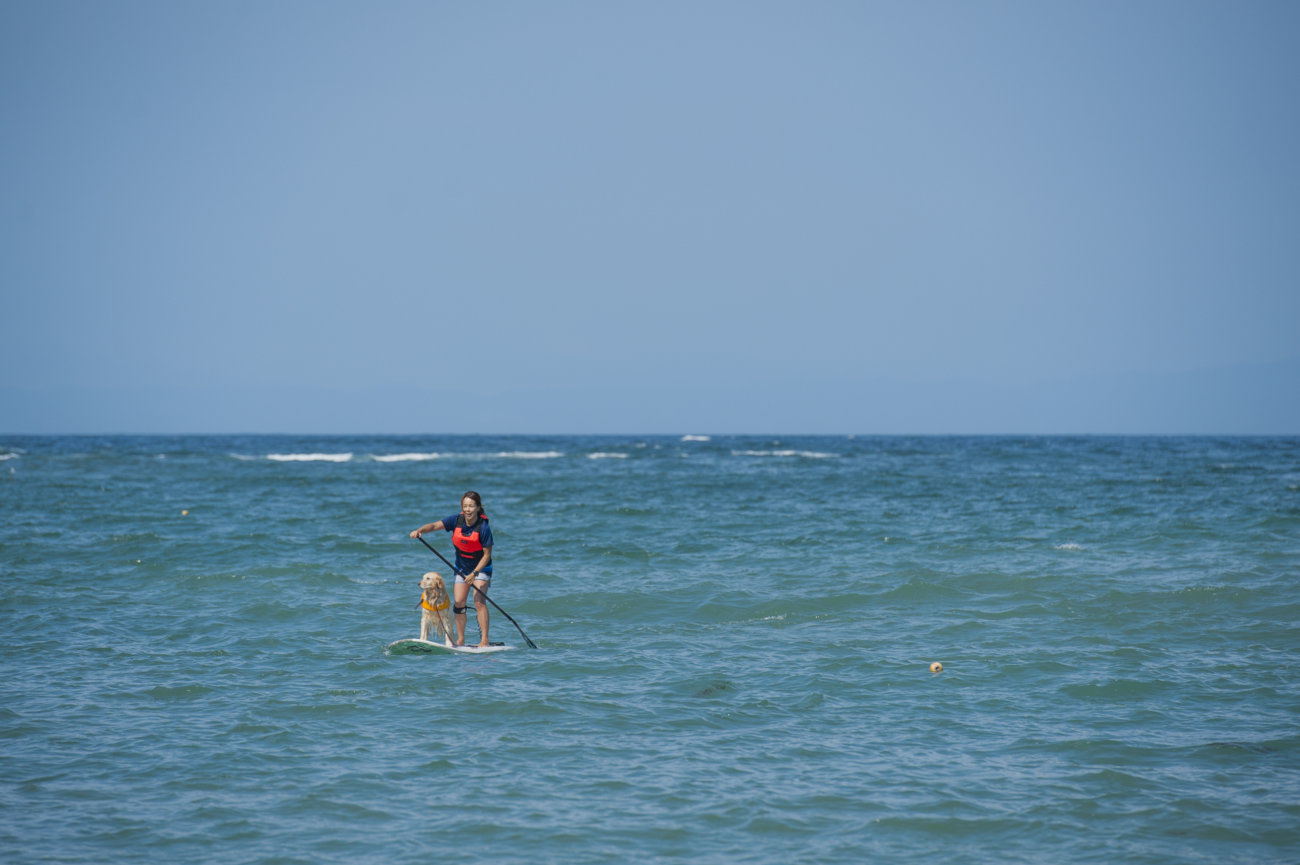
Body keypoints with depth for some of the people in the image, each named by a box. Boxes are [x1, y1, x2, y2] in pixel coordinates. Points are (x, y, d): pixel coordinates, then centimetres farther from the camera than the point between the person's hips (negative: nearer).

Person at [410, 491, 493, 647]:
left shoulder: (483, 528, -24)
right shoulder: (457, 520, -13)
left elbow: (487, 555, -19)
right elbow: (435, 526, -21)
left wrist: (474, 573, -26)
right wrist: (419, 531, -41)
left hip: (481, 568, -4)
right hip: (462, 568, 4)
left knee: (479, 601, -17)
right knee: (459, 602, -2)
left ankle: (484, 640, -15)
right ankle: (460, 640, 8)